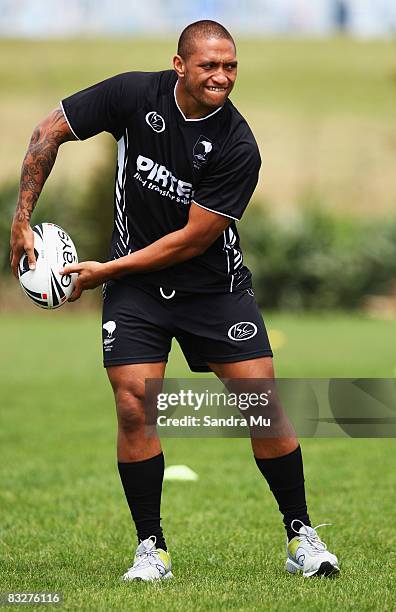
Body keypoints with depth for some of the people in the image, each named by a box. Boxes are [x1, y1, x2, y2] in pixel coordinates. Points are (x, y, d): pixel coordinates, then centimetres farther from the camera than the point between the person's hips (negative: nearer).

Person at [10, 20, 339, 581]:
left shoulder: (239, 149, -20)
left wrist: (109, 270, -15)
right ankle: (151, 549, 3)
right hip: (135, 289, 1)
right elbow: (50, 132, -1)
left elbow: (193, 240, -19)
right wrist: (23, 219, -5)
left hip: (214, 286, -1)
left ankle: (300, 536, 8)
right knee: (133, 408, -11)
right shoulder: (135, 95, -13)